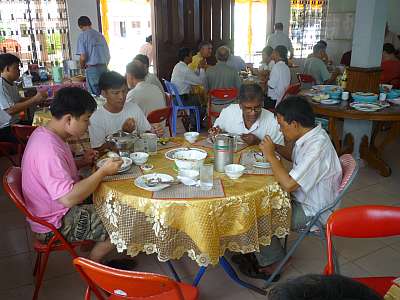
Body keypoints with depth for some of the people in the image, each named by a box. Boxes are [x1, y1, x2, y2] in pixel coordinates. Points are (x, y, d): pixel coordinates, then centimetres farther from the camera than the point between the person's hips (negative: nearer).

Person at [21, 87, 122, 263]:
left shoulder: (44, 133, 0)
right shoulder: (49, 149, -33)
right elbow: (68, 198, -37)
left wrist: (82, 162, -1)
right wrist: (103, 171, -29)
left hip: (53, 208, 10)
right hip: (55, 225, -10)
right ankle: (92, 265, 14)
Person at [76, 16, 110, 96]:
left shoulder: (82, 35, -2)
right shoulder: (100, 35, 12)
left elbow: (83, 57, -10)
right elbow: (108, 55, 12)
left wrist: (82, 66, 8)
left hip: (92, 68, -5)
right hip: (104, 67, 5)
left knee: (94, 95, 1)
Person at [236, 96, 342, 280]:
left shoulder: (317, 147, -32)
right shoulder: (310, 135, -3)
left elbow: (288, 185, -33)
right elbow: (296, 156, 18)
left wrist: (270, 155, -23)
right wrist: (275, 148, -1)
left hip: (311, 213, -9)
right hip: (302, 198, 9)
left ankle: (271, 264, 11)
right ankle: (259, 249, 19)